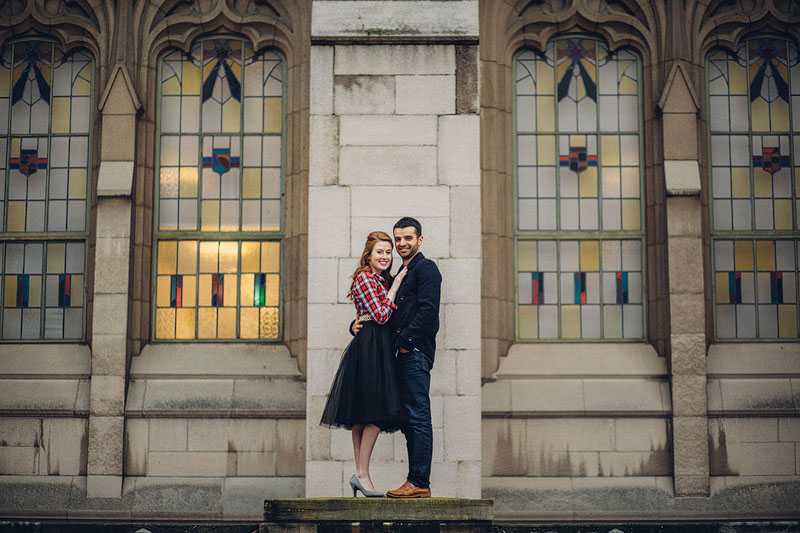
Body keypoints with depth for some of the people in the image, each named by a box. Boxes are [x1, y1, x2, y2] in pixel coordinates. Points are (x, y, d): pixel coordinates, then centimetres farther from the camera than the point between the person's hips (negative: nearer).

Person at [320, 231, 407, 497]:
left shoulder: (384, 279, 18)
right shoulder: (364, 278, -8)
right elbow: (381, 315, -15)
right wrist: (395, 286, -9)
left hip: (378, 348, 9)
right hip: (370, 347, -9)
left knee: (362, 415, 9)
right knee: (376, 413, -11)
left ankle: (359, 473, 12)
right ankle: (362, 473, -7)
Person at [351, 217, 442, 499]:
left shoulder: (426, 268, -4)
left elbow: (428, 310, -16)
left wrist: (405, 341, -15)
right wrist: (357, 324, 11)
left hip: (416, 353, -10)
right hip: (403, 354, 10)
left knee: (418, 417, -9)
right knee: (408, 419, 9)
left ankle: (419, 483, -7)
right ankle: (416, 482, 13)